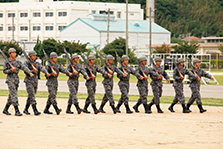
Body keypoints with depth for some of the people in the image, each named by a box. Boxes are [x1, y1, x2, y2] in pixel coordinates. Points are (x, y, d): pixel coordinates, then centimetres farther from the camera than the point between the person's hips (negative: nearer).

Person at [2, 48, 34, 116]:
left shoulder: (18, 62, 10)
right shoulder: (6, 62, -1)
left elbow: (24, 68, -4)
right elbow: (4, 71, -3)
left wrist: (30, 72, -20)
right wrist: (10, 70, -21)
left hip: (16, 80, 6)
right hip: (10, 79, -6)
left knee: (11, 97, 11)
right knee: (14, 96, -12)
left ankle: (5, 110, 22)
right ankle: (17, 111, -13)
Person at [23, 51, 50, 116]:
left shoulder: (37, 63, 10)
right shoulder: (26, 63, -3)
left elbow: (42, 68, -7)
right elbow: (26, 72, -14)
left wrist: (47, 73, -28)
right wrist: (33, 71, -31)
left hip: (35, 81, 6)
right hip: (29, 80, -6)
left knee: (30, 97, 12)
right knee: (32, 96, -14)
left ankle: (26, 110, 24)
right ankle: (35, 111, -19)